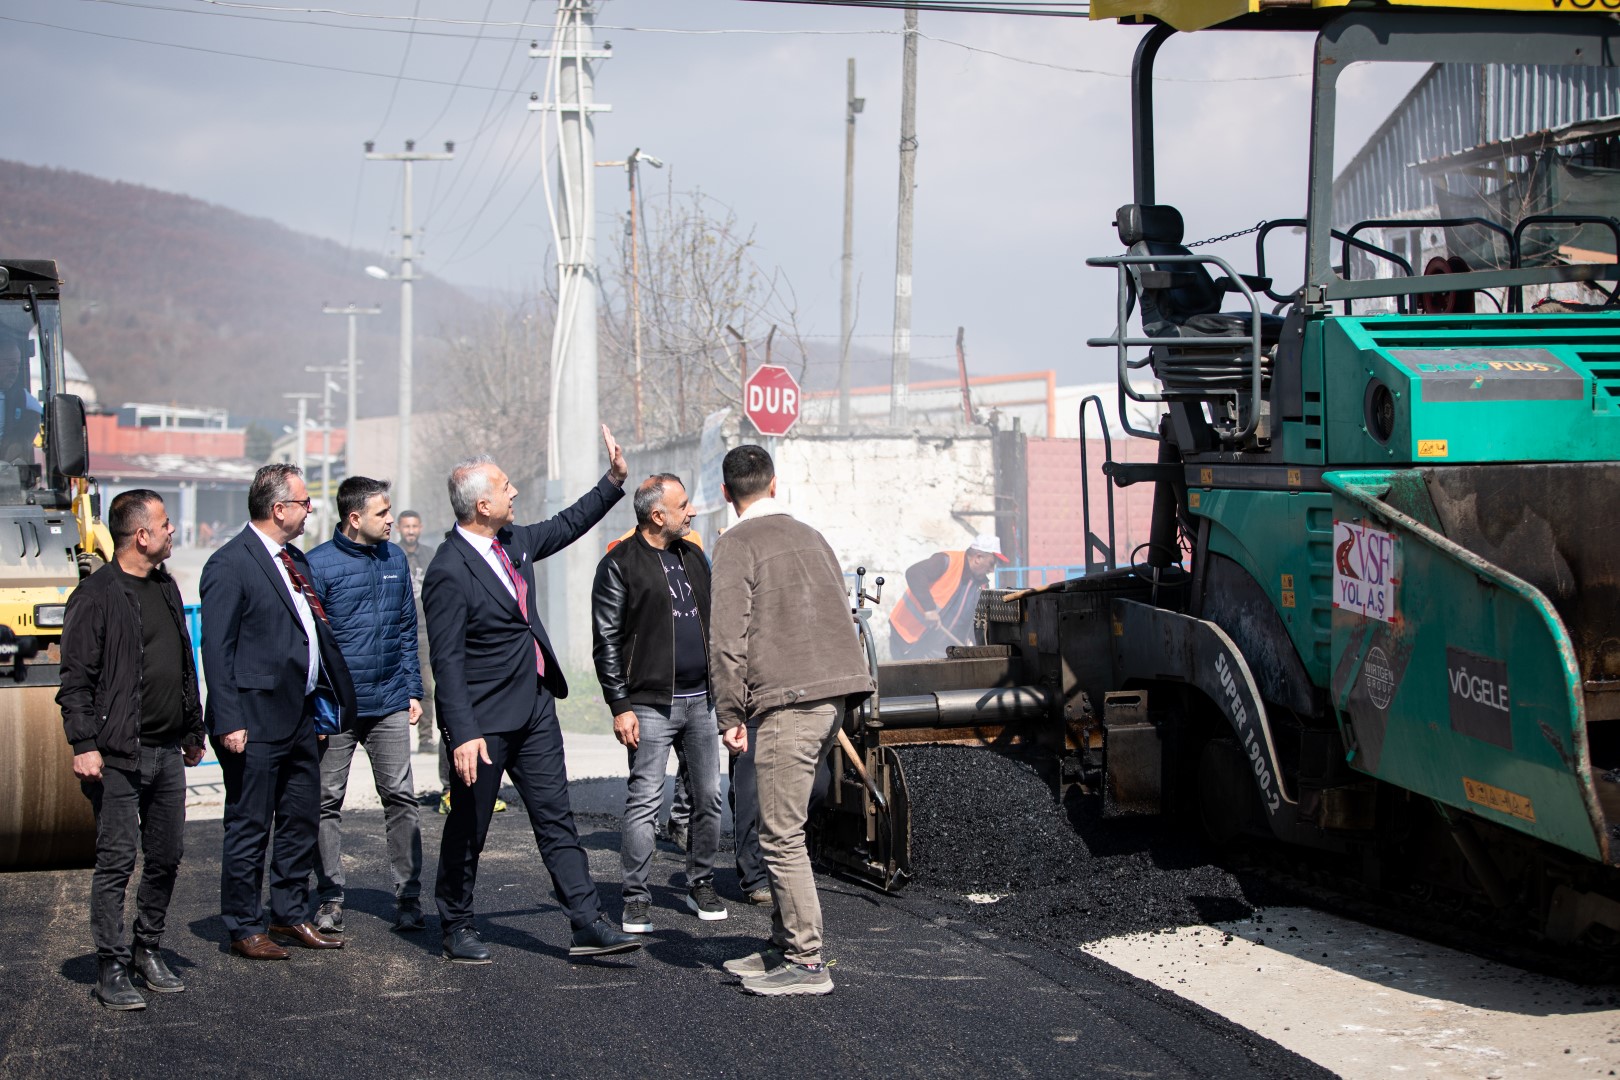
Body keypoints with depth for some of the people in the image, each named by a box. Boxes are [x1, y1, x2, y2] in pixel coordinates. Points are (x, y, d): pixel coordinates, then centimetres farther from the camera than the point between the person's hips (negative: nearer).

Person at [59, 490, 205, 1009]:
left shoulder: (166, 587, 15)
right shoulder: (96, 595, -9)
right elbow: (76, 679, -11)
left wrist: (193, 732, 21)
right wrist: (84, 744, -17)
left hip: (168, 752, 7)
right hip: (119, 754, -7)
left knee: (166, 858, 11)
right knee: (116, 863, -3)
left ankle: (148, 951, 25)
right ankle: (111, 970, 3)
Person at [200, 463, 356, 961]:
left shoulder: (295, 560, 13)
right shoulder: (229, 565, -12)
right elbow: (216, 649, -15)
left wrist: (338, 694, 13)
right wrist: (229, 721, -19)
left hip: (300, 715, 8)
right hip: (256, 721, -8)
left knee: (301, 822, 15)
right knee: (249, 828, 2)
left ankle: (290, 914, 28)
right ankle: (244, 928, 11)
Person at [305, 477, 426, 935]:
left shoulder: (395, 559, 9)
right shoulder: (319, 565, -6)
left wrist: (413, 690, 11)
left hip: (389, 705, 4)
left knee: (401, 798, 2)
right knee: (328, 802, 3)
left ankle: (408, 898, 7)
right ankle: (329, 900, 12)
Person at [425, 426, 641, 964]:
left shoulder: (513, 541, 6)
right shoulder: (449, 571, -19)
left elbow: (567, 526, 26)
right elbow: (447, 661, -21)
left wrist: (614, 479, 21)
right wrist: (463, 733, -25)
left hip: (535, 707, 8)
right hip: (485, 718, -8)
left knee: (555, 817, 6)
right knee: (468, 826, 7)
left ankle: (587, 924, 6)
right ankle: (456, 928, 22)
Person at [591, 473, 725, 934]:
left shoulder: (694, 557, 14)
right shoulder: (620, 564, -6)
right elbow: (606, 642, -7)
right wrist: (620, 707, -12)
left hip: (702, 700, 6)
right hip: (651, 703, -6)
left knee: (708, 796, 8)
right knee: (644, 801, -6)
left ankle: (701, 884, 21)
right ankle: (636, 899, 0)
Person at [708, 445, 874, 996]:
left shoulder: (737, 544, -2)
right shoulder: (810, 536, 20)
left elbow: (727, 636, -11)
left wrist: (730, 714, -7)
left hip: (788, 699, -8)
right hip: (836, 689, 8)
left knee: (782, 835, -5)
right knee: (784, 826, 15)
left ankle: (807, 964, -4)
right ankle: (785, 945, 19)